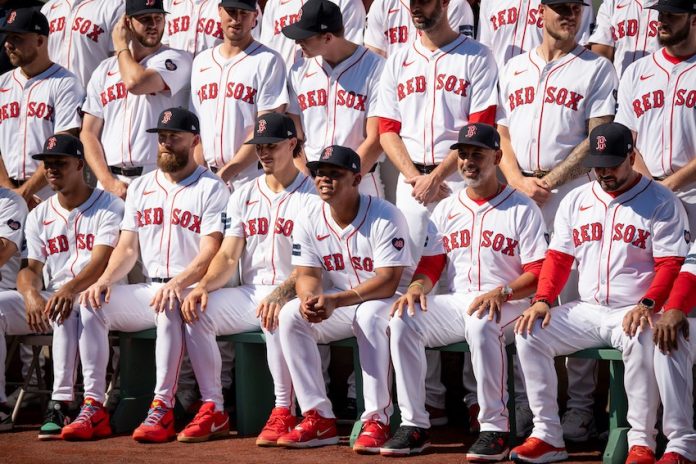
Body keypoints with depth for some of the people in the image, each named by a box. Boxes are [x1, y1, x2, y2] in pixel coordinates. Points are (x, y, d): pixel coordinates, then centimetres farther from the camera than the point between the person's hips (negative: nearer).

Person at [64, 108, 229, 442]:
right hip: (148, 290, 6)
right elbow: (128, 248, 13)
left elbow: (210, 254, -12)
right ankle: (93, 408, -21)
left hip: (192, 290, -6)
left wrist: (178, 283, -30)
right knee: (91, 302, -17)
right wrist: (105, 280, -8)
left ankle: (163, 409, -38)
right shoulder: (140, 188, 18)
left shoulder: (211, 188, -2)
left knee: (169, 307, -38)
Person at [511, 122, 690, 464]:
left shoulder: (661, 202, -3)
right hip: (585, 311, 5)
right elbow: (558, 257, 12)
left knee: (641, 341, -38)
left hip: (635, 312, -5)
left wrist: (648, 304, -26)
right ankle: (547, 437, -13)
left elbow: (671, 264, -10)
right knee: (529, 333, -14)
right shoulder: (575, 201, 13)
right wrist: (542, 301, -6)